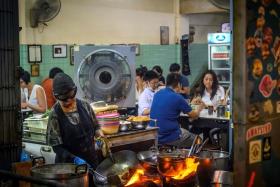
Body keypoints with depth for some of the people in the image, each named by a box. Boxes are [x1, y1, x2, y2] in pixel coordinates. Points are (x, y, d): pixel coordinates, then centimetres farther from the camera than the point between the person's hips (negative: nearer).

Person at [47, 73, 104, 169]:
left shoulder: (84, 106, -2)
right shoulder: (55, 114, -13)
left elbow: (95, 126, 13)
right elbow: (56, 146, -13)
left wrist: (99, 134, -8)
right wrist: (75, 159, -24)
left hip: (91, 158, 4)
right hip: (68, 164, -4)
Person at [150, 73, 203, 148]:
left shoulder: (157, 94, 5)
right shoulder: (177, 97, -13)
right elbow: (194, 115, 1)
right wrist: (198, 109, 24)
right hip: (171, 139, -7)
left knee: (183, 130, 28)